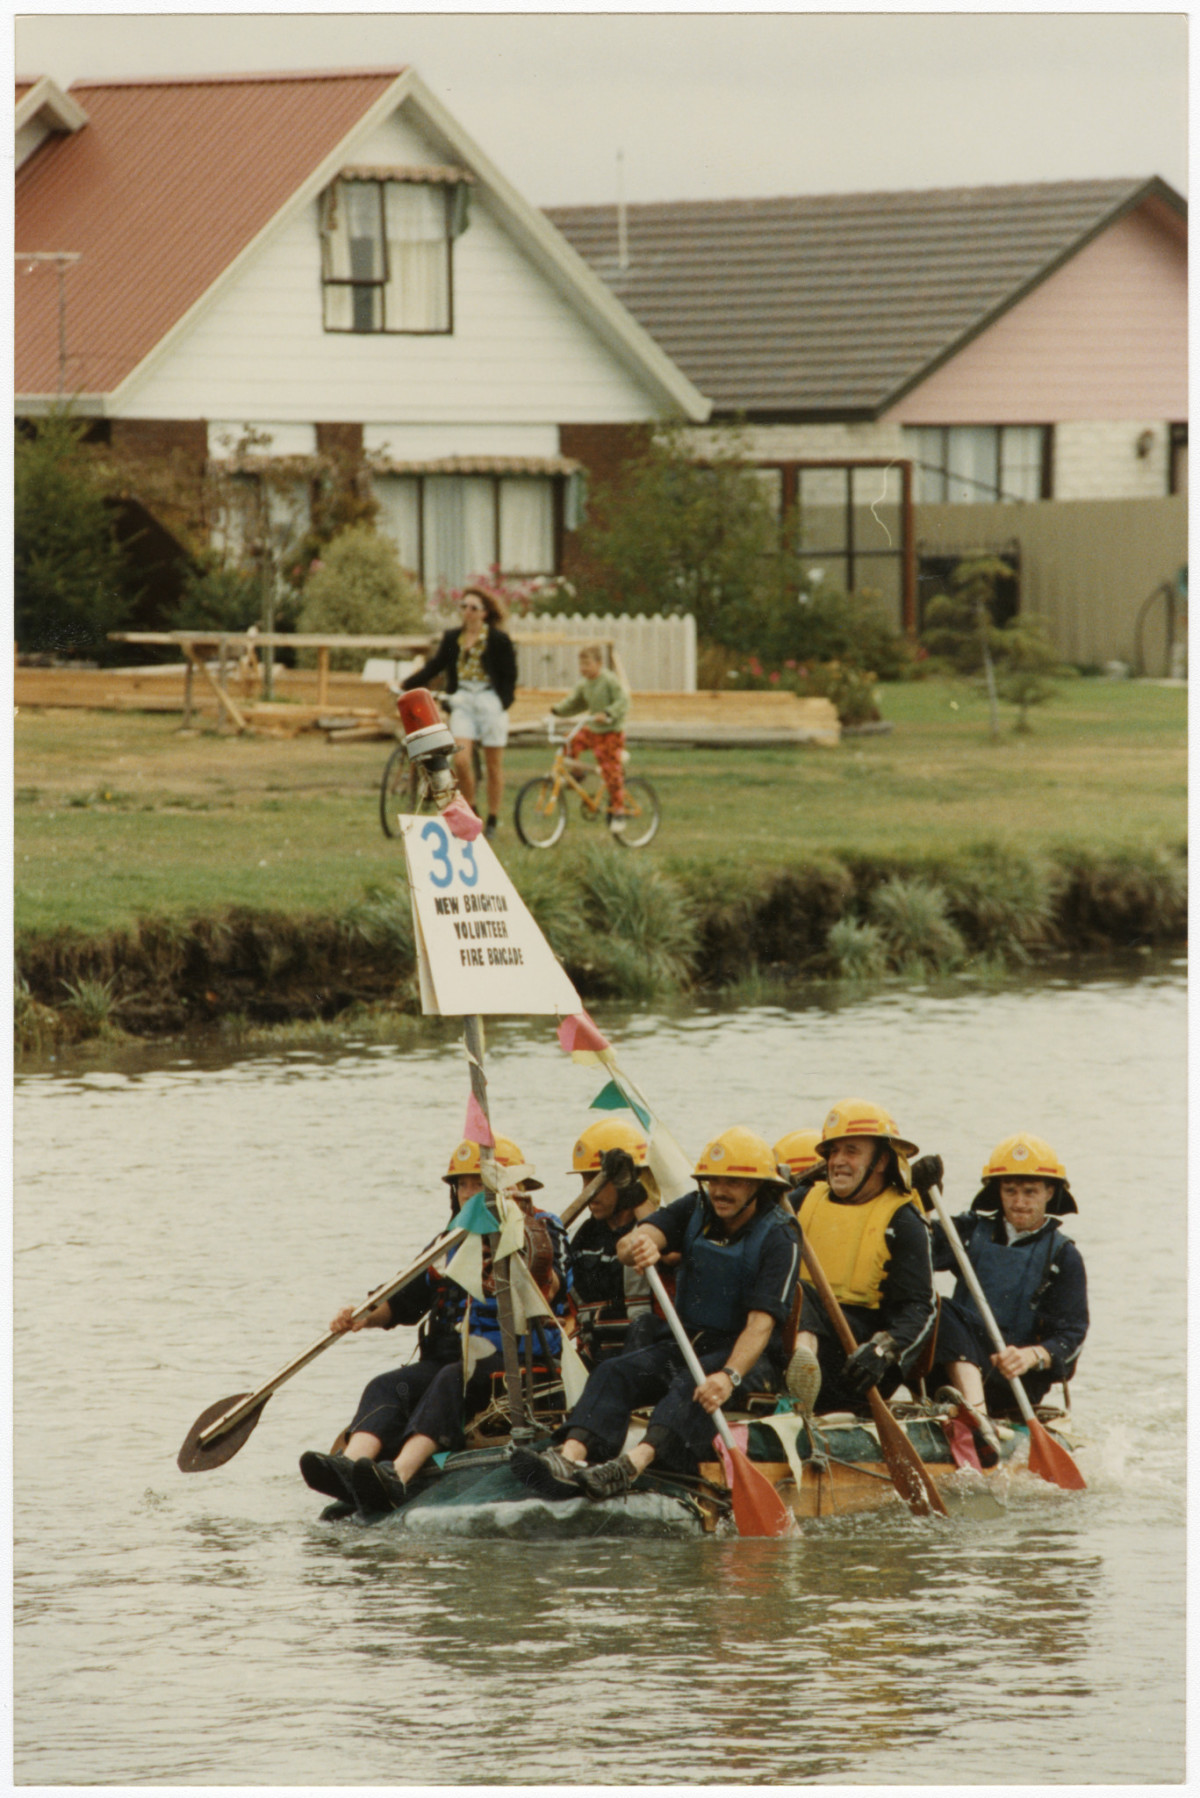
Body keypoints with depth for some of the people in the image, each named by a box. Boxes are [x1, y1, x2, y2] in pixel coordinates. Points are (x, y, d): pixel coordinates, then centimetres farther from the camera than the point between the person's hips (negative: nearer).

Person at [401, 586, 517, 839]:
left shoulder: (498, 640, -3)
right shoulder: (452, 639, 8)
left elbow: (509, 677, -2)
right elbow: (434, 667, 11)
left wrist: (503, 703, -16)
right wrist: (406, 685, 2)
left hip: (490, 702, -3)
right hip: (463, 702, 3)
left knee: (493, 764, 3)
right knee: (460, 759, -13)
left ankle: (493, 820, 14)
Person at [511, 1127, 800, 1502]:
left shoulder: (779, 1238, -11)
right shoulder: (695, 1211, 4)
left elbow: (761, 1322, -23)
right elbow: (628, 1246, -13)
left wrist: (729, 1375, -41)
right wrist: (635, 1246, -41)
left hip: (747, 1357, -6)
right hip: (688, 1344, 6)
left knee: (695, 1386, -37)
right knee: (614, 1373, -19)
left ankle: (636, 1463, -62)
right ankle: (571, 1457, -44)